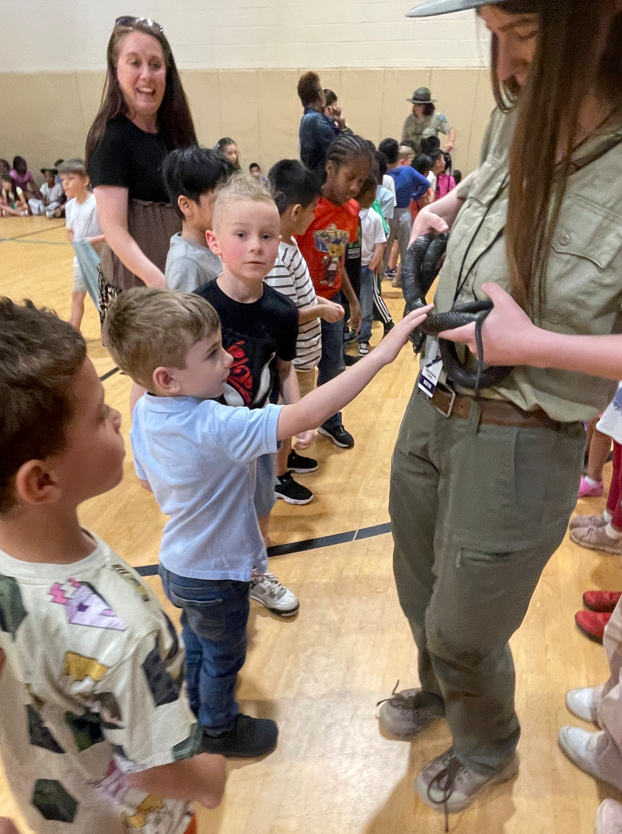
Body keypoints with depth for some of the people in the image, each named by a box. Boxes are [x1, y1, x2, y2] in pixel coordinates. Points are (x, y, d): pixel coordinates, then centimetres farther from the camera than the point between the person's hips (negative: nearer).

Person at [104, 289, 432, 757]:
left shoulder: (145, 412, -11)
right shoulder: (217, 428, -38)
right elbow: (306, 416, -46)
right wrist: (381, 354, -46)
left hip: (178, 565, 7)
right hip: (216, 577, -7)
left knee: (196, 643, 31)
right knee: (223, 656, 21)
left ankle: (194, 709, 56)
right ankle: (219, 729, 48)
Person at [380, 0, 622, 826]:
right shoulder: (516, 124, 1)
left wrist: (534, 344, -26)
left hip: (521, 446, -6)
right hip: (431, 407, 7)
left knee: (463, 633, 15)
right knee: (420, 595, 26)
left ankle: (488, 750, 50)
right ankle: (439, 693, 60)